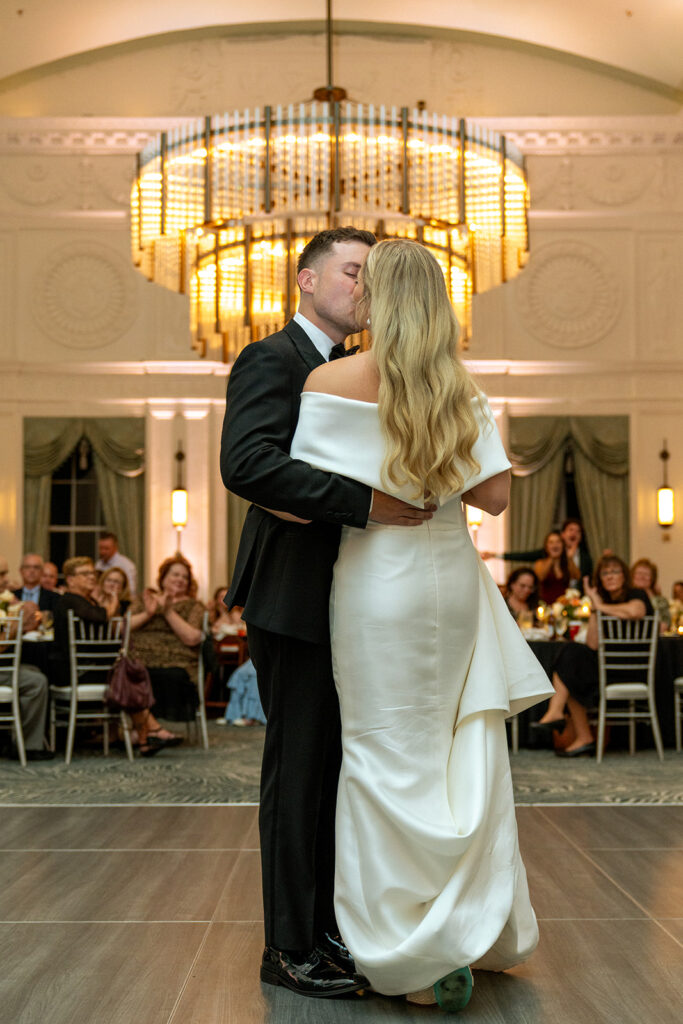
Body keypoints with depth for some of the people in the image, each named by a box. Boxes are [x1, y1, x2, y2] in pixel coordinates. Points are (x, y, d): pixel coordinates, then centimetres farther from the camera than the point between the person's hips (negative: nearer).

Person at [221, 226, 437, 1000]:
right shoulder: (270, 361, -10)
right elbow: (245, 464, -26)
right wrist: (364, 502, -30)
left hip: (347, 604, 9)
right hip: (295, 600, -8)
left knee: (336, 769, 13)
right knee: (298, 770, -1)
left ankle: (329, 929, 25)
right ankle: (289, 949, 12)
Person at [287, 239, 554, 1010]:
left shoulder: (331, 381, -9)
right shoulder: (462, 389, 2)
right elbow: (493, 493, -2)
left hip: (379, 588, -4)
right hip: (453, 579, 4)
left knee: (392, 761, 5)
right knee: (465, 750, 14)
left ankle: (420, 959, 11)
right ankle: (487, 931, 27)